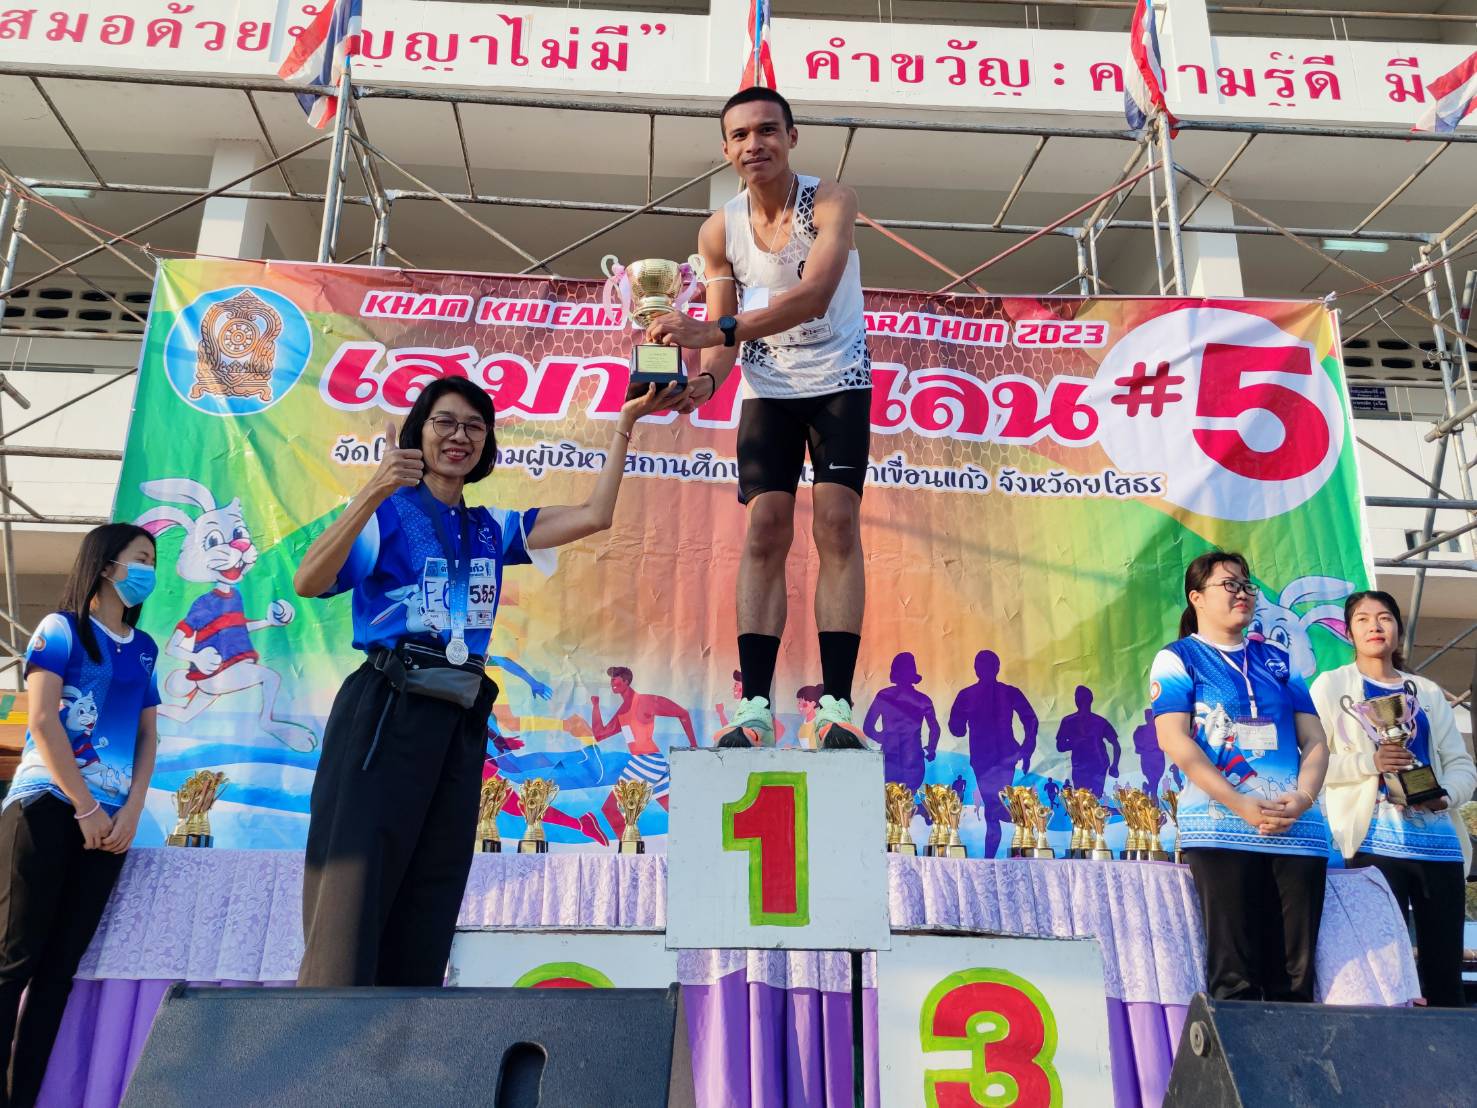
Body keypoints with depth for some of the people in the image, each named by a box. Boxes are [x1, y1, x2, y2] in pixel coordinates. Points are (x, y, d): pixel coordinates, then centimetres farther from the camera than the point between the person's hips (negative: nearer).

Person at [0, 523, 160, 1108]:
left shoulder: (143, 649, 17)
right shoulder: (61, 628, 1)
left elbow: (148, 736, 13)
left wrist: (131, 811, -1)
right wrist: (84, 808, -11)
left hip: (109, 819, 5)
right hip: (48, 806, -5)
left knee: (61, 964, 4)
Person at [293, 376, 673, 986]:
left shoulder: (492, 529, 18)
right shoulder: (391, 511, 1)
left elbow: (594, 516, 12)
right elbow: (309, 582, -14)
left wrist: (625, 424, 10)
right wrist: (374, 491, -24)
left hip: (460, 721, 6)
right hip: (386, 709, -6)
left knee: (427, 909, 8)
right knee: (352, 894, -8)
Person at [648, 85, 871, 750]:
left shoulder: (829, 202, -17)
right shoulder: (719, 231, -5)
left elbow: (815, 296, -33)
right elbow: (724, 334, -1)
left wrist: (718, 330, -44)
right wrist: (705, 379, -24)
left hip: (838, 382, -3)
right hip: (767, 389, 3)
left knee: (837, 525, -12)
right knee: (764, 529, -7)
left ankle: (837, 705, -13)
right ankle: (755, 707, -9)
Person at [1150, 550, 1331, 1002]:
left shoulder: (1280, 660, 21)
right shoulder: (1177, 658, 6)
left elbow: (1315, 740, 15)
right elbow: (1174, 740, -6)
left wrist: (1302, 797, -5)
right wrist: (1240, 805, -14)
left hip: (1297, 828, 5)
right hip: (1222, 827, -4)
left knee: (1295, 975, 3)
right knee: (1234, 977, -5)